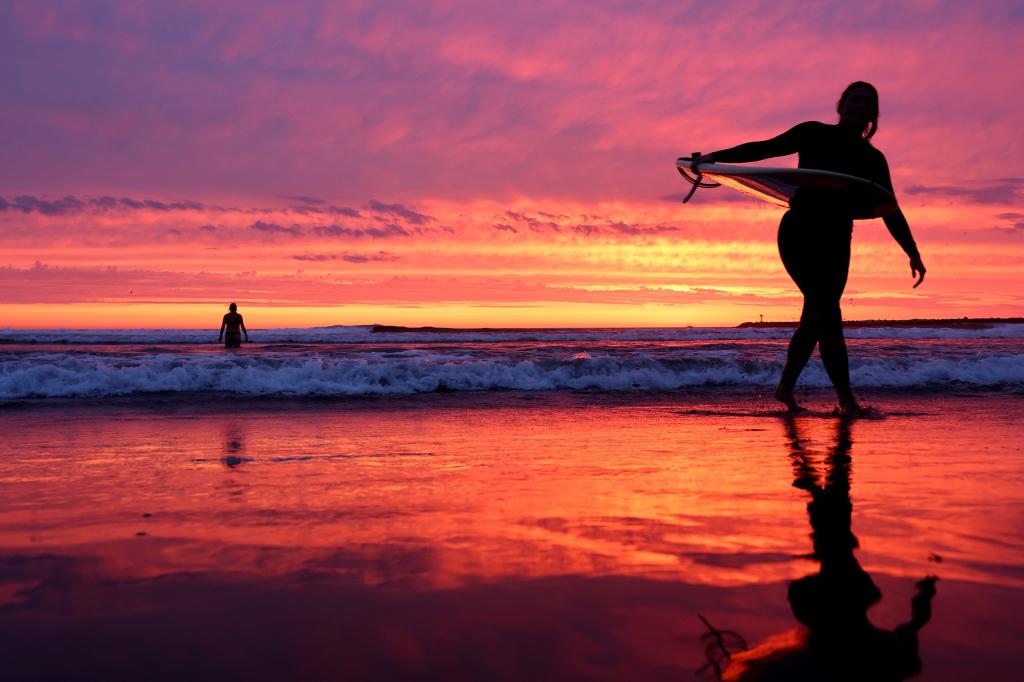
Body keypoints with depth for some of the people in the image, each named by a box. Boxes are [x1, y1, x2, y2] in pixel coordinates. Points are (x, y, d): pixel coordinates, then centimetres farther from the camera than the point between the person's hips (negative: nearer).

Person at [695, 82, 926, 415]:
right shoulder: (815, 134, 1)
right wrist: (717, 156, -10)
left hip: (835, 243, 5)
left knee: (816, 318, 4)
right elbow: (766, 148, 0)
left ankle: (786, 388, 20)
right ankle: (846, 398, -17)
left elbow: (890, 211, 6)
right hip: (799, 234, -5)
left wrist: (913, 253, -3)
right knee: (827, 312, -15)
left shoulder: (873, 160, 9)